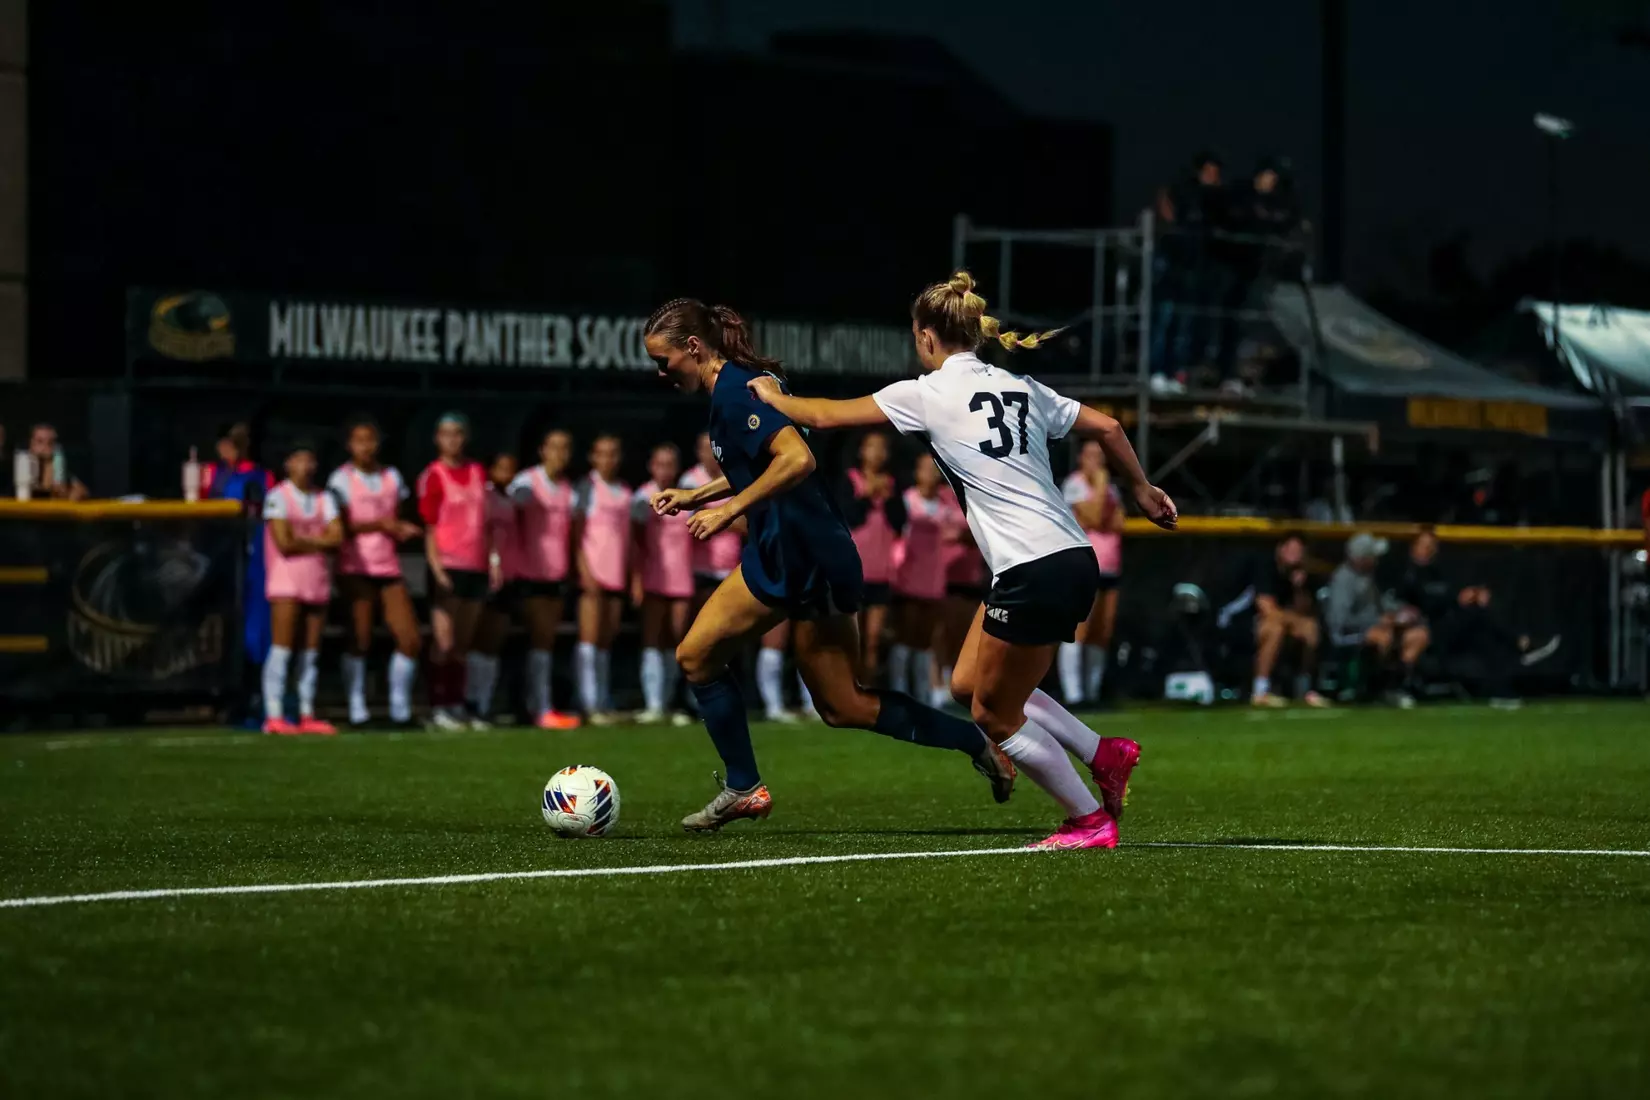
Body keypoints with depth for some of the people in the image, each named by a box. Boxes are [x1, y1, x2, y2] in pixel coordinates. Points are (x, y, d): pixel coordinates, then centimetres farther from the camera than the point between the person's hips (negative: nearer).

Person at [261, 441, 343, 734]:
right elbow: (284, 543, -13)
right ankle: (273, 716, -12)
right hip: (286, 580, -6)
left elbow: (337, 539, 2)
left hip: (317, 580, 6)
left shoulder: (324, 499, 14)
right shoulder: (278, 496, -4)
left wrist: (303, 540, -8)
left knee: (310, 652, 6)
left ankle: (307, 715, 9)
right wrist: (318, 541, -1)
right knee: (282, 648, -10)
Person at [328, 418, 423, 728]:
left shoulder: (392, 476, 15)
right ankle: (357, 708, -3)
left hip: (389, 568, 5)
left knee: (410, 639, -3)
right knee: (359, 639, -10)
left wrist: (402, 530, -4)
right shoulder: (342, 479, -2)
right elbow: (342, 527, -8)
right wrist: (380, 524, -16)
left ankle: (400, 708, 9)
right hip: (355, 567, -5)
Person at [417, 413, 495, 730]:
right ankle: (438, 708, -3)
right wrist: (437, 569, -16)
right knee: (444, 642, -6)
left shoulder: (478, 472, 11)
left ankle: (456, 705, 15)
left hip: (476, 565, 6)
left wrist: (492, 561, 10)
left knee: (463, 644, 10)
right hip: (448, 565, -6)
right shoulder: (433, 476, -6)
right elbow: (430, 526, -8)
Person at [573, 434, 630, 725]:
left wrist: (633, 577, 13)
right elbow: (576, 531, -6)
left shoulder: (625, 493, 17)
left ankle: (604, 703, 7)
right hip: (592, 574, -6)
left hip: (617, 577, 6)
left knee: (607, 641, 6)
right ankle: (590, 704, -12)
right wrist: (585, 571, -15)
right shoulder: (587, 488, -1)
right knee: (590, 638, -9)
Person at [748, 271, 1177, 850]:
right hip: (1075, 559, 8)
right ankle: (1106, 755, 18)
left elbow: (825, 415, 4)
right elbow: (1106, 427, 15)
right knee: (968, 686, 19)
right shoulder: (1021, 387, 12)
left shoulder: (926, 393, -5)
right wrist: (1142, 488, 30)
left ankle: (1091, 821, 11)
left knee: (994, 716, 7)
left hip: (1035, 574, -8)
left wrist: (773, 396, 23)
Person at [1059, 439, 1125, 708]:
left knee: (1102, 635, 4)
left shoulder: (1111, 487, 19)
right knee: (1078, 630, -14)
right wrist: (1100, 484, -9)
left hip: (1110, 568, 7)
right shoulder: (1075, 484, -4)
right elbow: (1094, 517, -15)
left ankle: (1092, 692, 7)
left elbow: (1118, 523, 10)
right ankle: (1072, 693, -18)